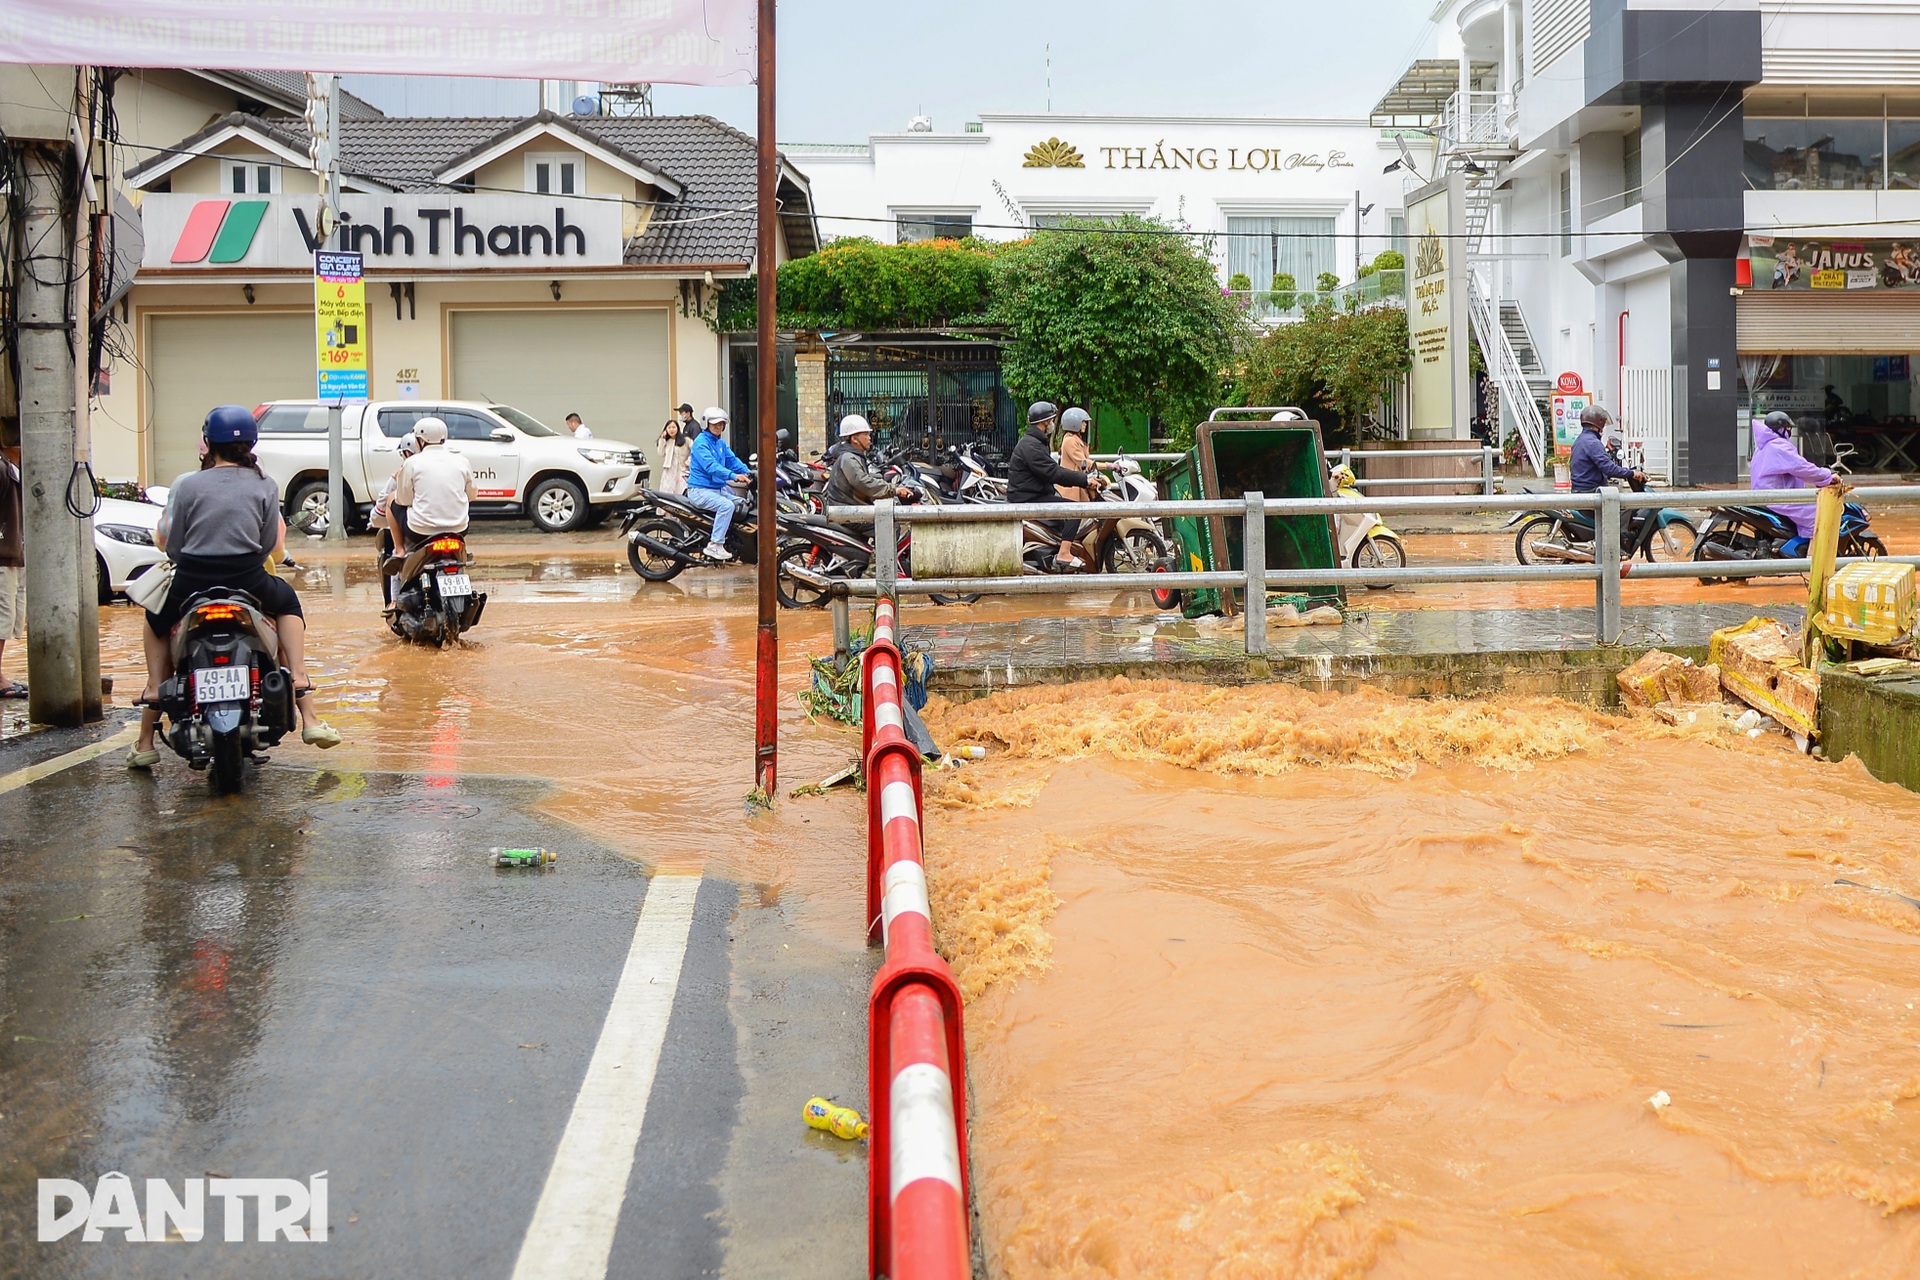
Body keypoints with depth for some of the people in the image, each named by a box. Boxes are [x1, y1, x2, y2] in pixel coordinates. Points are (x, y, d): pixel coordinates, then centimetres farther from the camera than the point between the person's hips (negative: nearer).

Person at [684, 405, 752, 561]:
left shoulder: (721, 443, 17)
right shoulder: (701, 442, -12)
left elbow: (732, 460, 9)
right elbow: (711, 466, -26)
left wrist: (748, 473, -10)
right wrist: (733, 476, -37)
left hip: (719, 488, 9)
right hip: (700, 490, -9)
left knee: (743, 503, -2)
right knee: (727, 505, -30)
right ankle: (715, 544, -29)